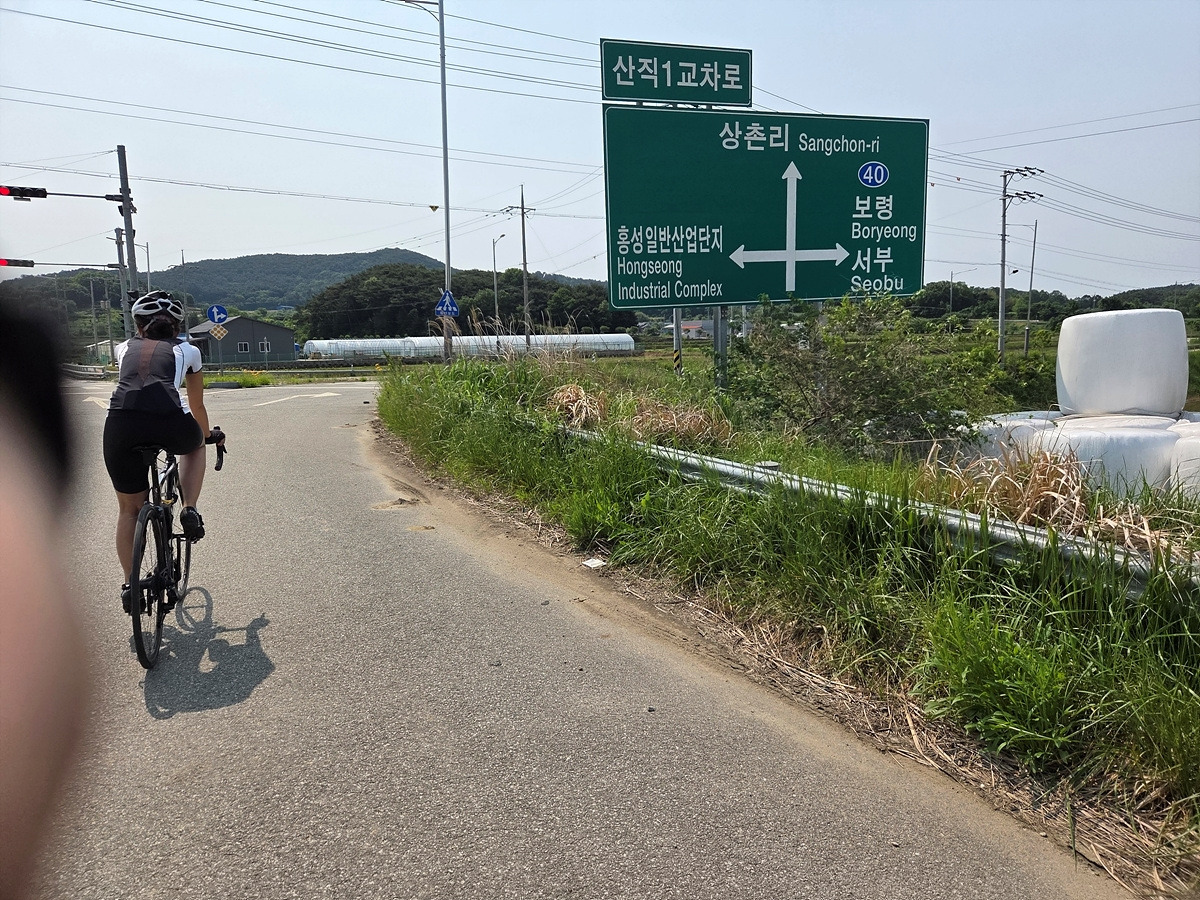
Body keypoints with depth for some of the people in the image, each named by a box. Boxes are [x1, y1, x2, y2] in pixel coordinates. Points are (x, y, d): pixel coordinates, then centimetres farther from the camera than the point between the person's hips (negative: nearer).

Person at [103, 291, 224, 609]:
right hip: (170, 424, -2)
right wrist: (208, 435, 57)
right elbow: (197, 406, 37)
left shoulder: (125, 348, 31)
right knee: (194, 445, 37)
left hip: (121, 425, 2)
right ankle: (190, 509, 18)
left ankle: (129, 585, 22)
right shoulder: (186, 350, 27)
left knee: (129, 509, 22)